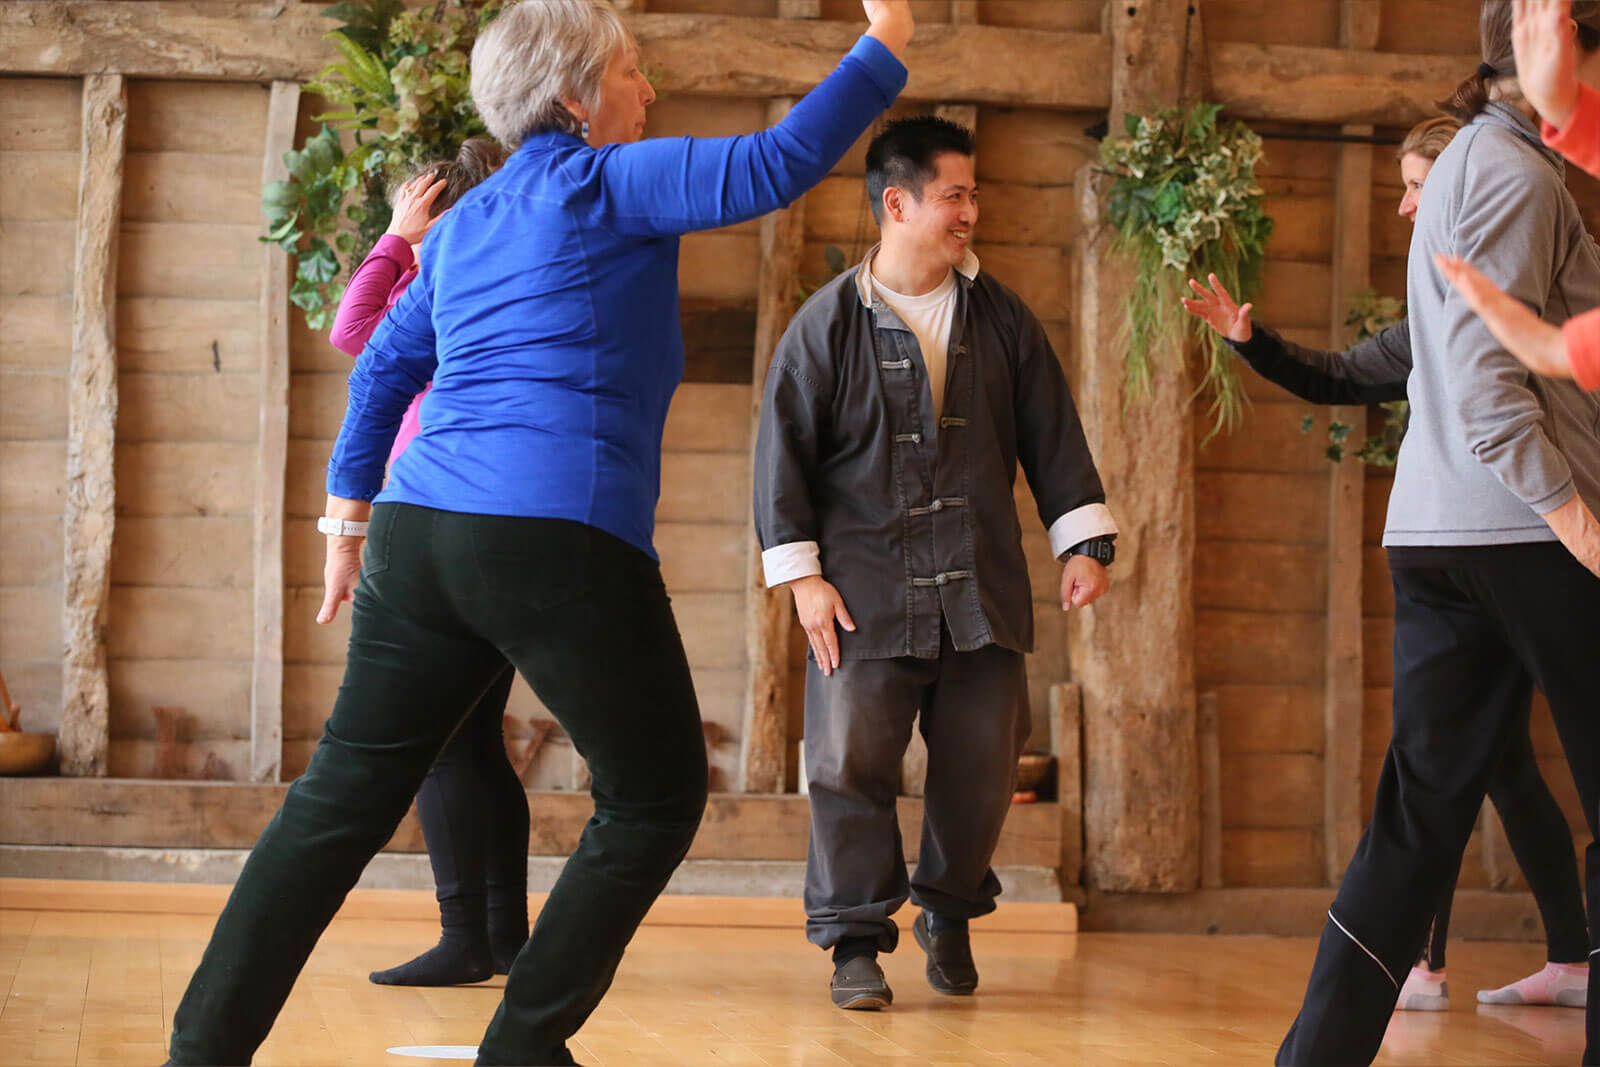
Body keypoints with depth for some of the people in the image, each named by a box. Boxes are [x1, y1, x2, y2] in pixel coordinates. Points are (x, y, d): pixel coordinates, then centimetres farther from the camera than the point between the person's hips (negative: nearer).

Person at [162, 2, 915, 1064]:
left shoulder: (461, 227, 20)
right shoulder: (604, 183, -1)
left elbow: (385, 366, 25)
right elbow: (776, 165, -11)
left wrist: (351, 509, 32)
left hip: (423, 534, 7)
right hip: (564, 541, -7)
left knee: (344, 796, 10)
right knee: (655, 798, 9)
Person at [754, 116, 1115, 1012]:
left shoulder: (1000, 317, 8)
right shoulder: (829, 324, -2)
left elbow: (1052, 435, 12)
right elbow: (785, 448, -1)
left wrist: (1083, 542, 7)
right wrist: (800, 572, -6)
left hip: (981, 590, 3)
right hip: (867, 591, -3)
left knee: (981, 768, 6)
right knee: (852, 766, -7)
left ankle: (950, 914, 29)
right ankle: (857, 941, 5)